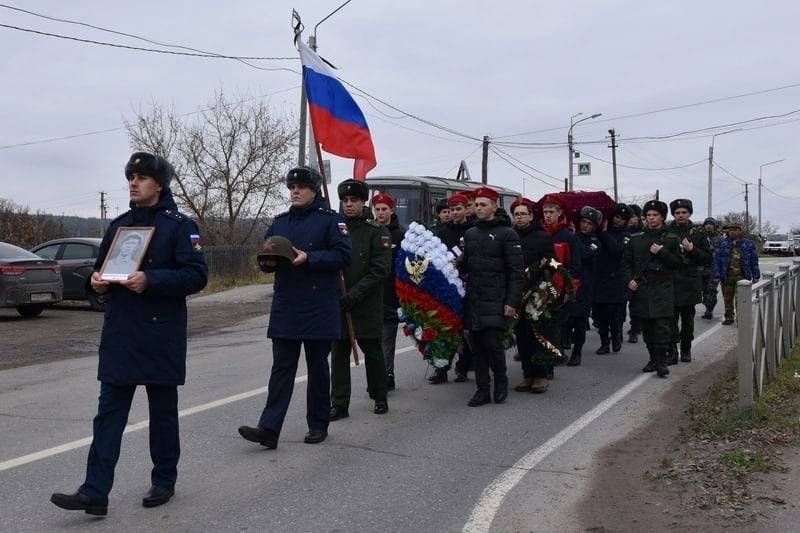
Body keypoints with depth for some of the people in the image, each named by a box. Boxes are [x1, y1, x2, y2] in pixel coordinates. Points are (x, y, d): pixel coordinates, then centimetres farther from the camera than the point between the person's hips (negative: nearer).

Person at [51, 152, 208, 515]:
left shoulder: (179, 225, -5)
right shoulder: (118, 225, 13)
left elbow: (197, 275, -13)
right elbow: (101, 267, 21)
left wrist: (150, 280, -24)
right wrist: (97, 280, -2)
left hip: (161, 335, -5)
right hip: (119, 334, 5)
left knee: (163, 410, 8)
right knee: (109, 411, 1)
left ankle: (164, 481, 23)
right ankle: (95, 492, 1)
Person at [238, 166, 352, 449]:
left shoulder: (330, 219, -3)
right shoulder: (280, 222, 14)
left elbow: (343, 255, -12)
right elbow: (266, 258, 19)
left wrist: (308, 258, -21)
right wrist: (267, 261, -4)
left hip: (319, 309, -4)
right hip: (285, 307, 4)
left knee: (318, 368, 7)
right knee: (281, 369, 1)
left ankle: (318, 425, 20)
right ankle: (269, 429, -3)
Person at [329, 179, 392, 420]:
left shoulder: (377, 232, -2)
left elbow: (381, 270, -10)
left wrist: (355, 292, -18)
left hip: (368, 306, -3)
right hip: (337, 304, 3)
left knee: (372, 352, 8)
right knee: (339, 353, 4)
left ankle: (380, 398, 25)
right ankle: (339, 404, 11)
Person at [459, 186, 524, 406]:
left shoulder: (507, 234, -3)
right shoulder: (469, 234, 16)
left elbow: (516, 271, -7)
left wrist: (512, 302, -14)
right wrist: (457, 263, 2)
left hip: (495, 302, -6)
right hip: (473, 300, 6)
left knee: (492, 342, -10)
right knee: (477, 346, 6)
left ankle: (501, 382, 13)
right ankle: (482, 390, 14)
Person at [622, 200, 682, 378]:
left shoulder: (671, 239, 6)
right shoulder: (636, 239, 11)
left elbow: (677, 263, 2)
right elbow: (626, 261, 13)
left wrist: (661, 252, -11)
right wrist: (629, 279, -2)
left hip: (663, 289, -3)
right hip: (641, 289, 3)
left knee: (662, 326, -10)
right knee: (647, 328, 7)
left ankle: (661, 361, -5)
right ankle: (653, 359, 18)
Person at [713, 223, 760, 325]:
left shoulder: (749, 244, 7)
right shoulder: (722, 243, 7)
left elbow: (754, 261, 9)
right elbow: (717, 260, 3)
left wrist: (755, 276, 6)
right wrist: (717, 275, -4)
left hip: (742, 276, -1)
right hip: (727, 276, 2)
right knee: (727, 298, 9)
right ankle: (729, 317, 21)